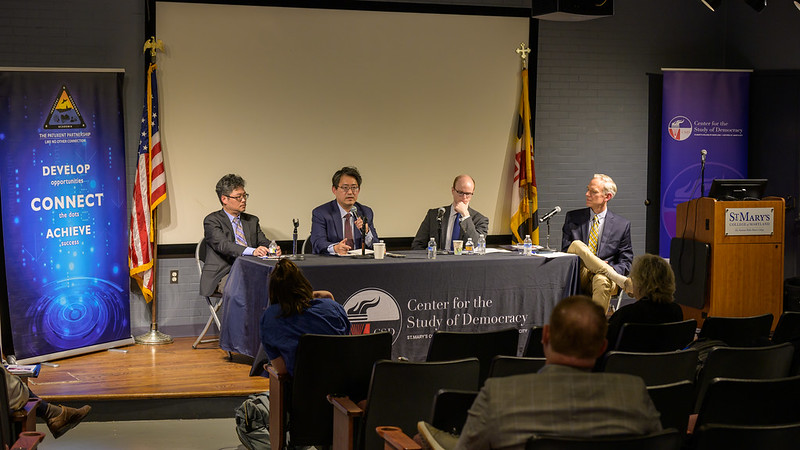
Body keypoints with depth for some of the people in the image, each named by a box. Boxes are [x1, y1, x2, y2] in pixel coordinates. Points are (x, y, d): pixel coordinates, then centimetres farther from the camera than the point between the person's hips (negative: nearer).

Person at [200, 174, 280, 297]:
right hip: (224, 275, -5)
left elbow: (263, 242, 14)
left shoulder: (252, 221, 23)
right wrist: (252, 251, -32)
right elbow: (223, 245, -15)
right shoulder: (212, 220, 2)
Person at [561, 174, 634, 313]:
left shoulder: (622, 224, 10)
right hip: (578, 277, 2)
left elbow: (625, 260, 12)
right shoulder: (572, 218, 14)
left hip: (603, 276, -1)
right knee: (576, 245, -28)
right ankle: (619, 279, -32)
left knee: (601, 281, -38)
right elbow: (565, 250, 10)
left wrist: (613, 270, -14)